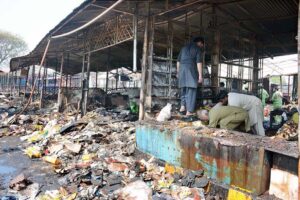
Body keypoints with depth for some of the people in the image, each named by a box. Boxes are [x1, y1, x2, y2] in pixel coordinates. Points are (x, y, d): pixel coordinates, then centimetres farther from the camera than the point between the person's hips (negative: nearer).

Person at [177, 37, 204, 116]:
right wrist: (200, 75, -8)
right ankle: (189, 112, -6)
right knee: (191, 90, -4)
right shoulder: (197, 48, 4)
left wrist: (178, 72, 24)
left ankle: (183, 106, 7)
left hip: (182, 69, 6)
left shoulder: (184, 47, 21)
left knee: (183, 89, 17)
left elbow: (178, 61, 19)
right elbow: (199, 62, -6)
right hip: (191, 69, -5)